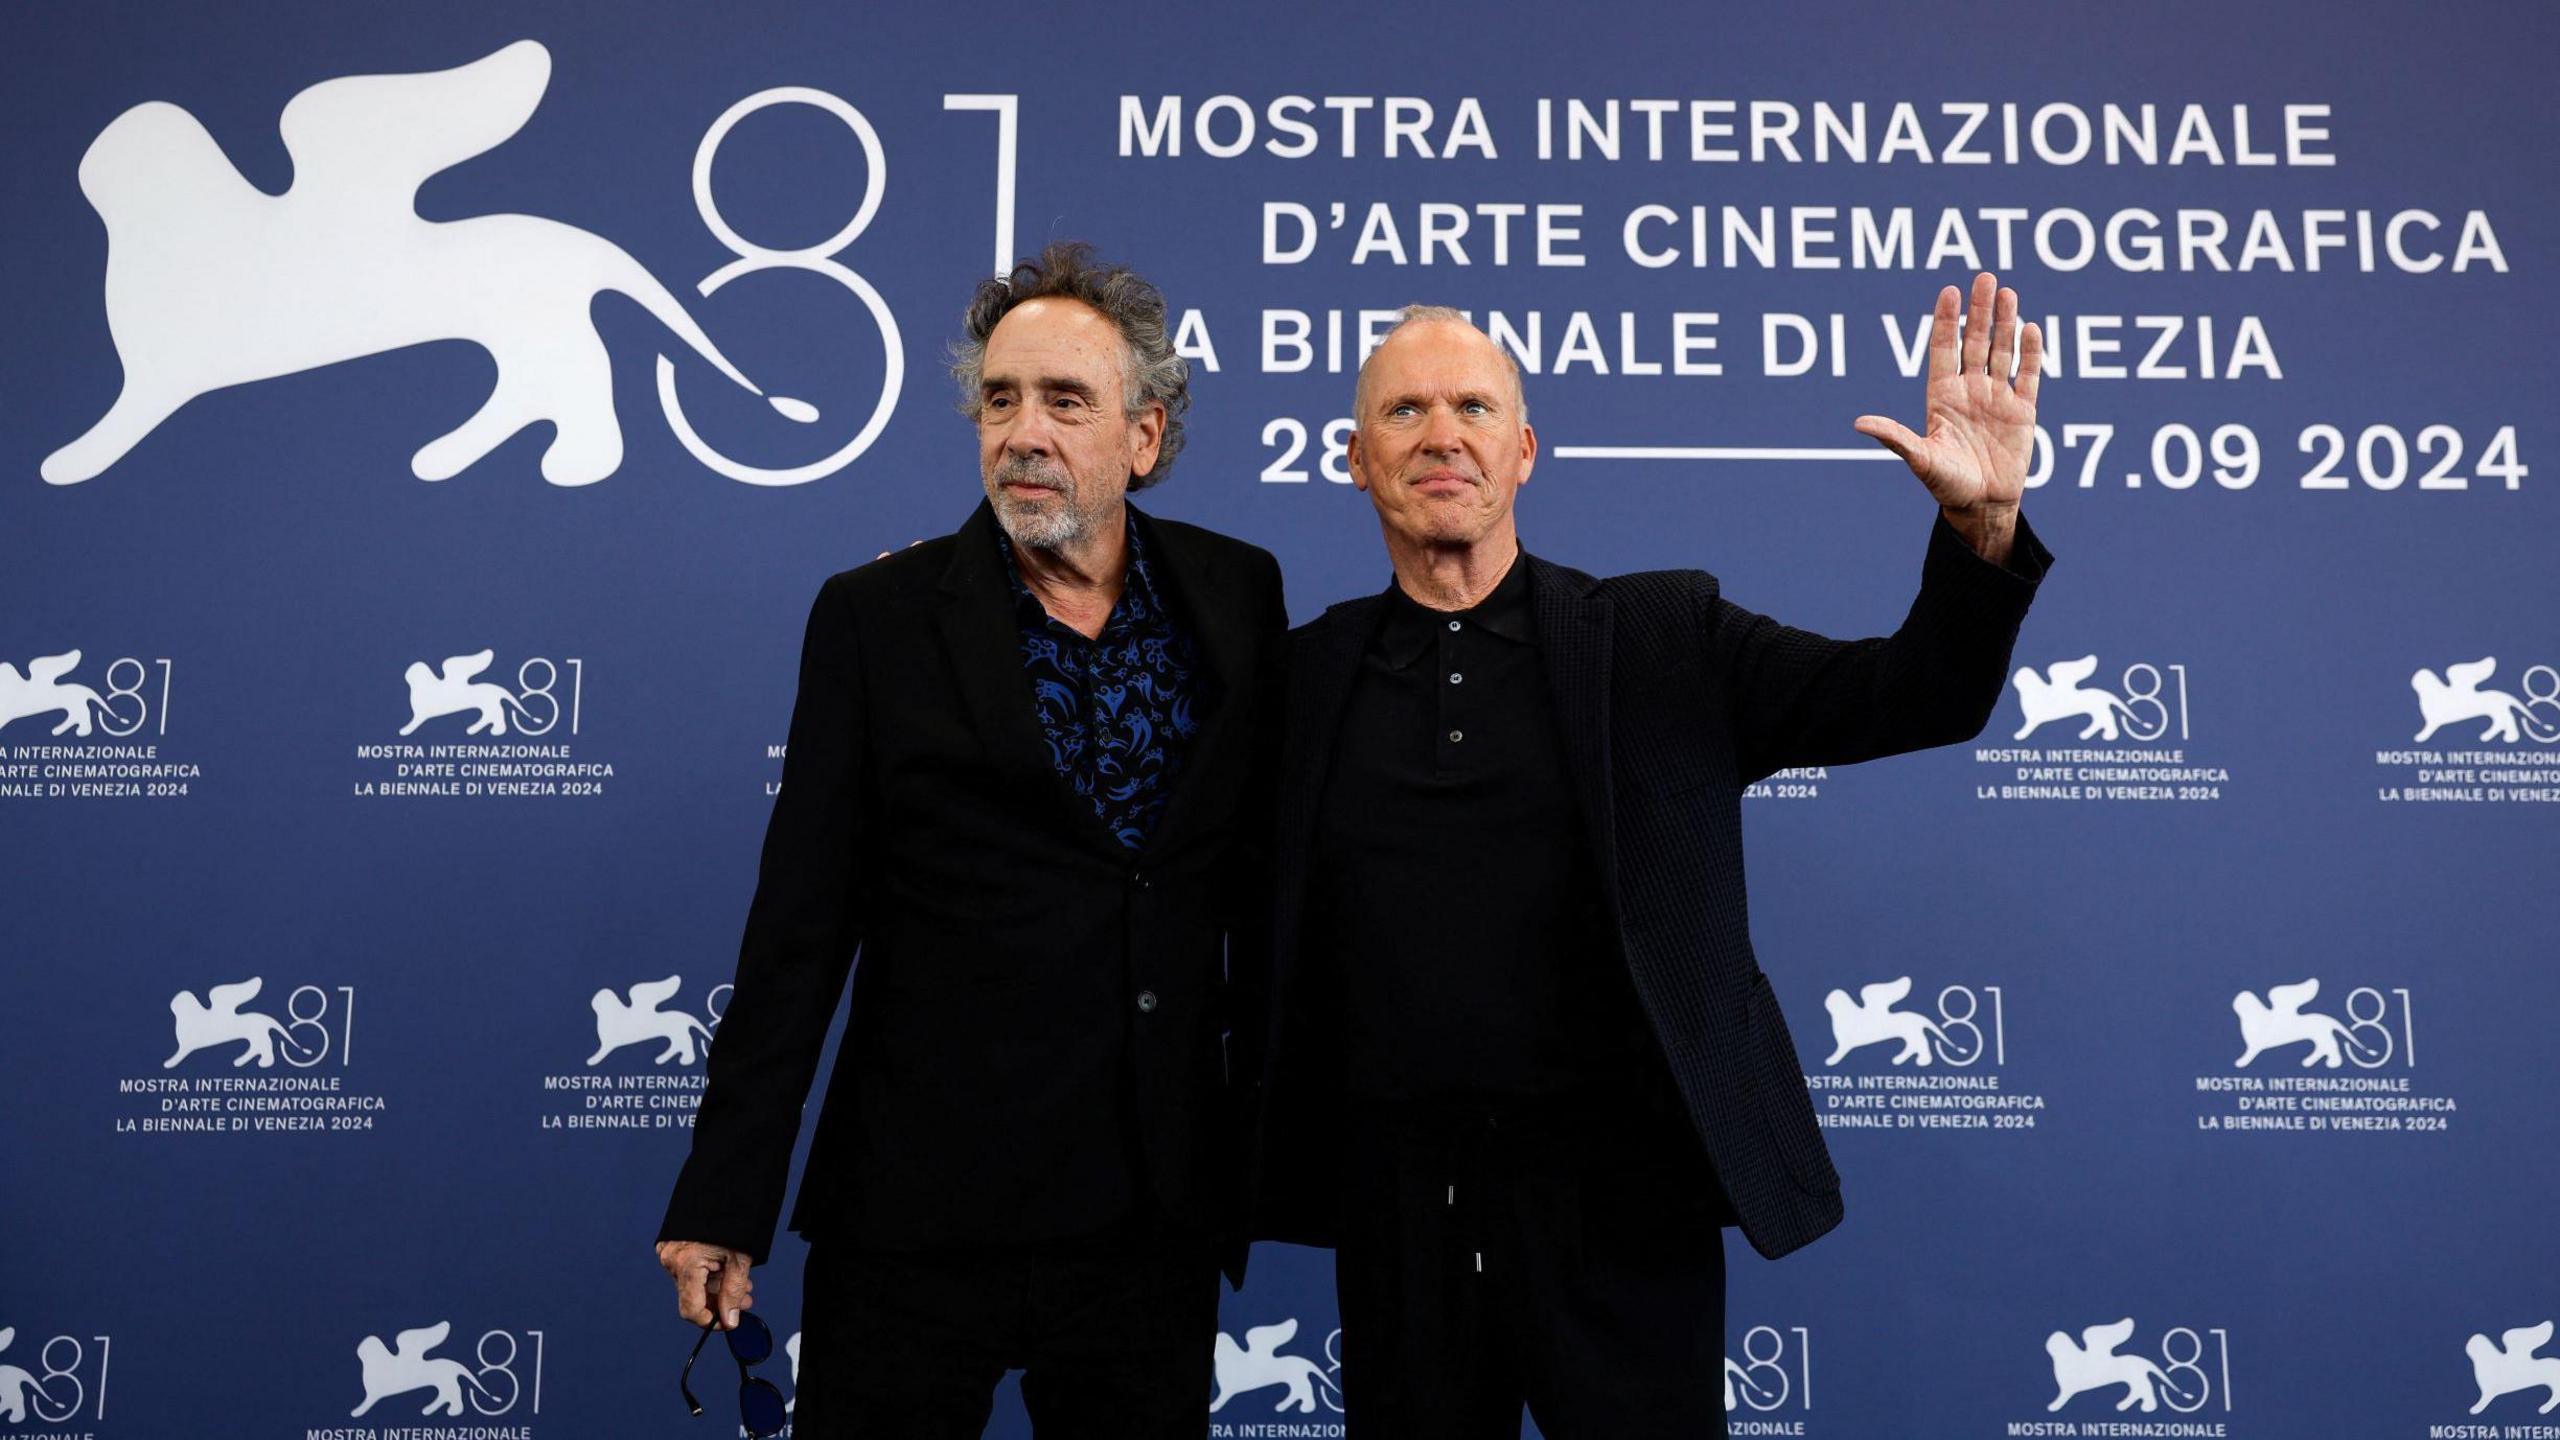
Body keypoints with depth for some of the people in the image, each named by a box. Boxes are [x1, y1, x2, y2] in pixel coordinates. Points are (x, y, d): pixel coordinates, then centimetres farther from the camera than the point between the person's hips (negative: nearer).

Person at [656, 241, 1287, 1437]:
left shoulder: (1240, 596, 2)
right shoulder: (878, 618, -4)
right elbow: (798, 930, -4)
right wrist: (723, 1200, -5)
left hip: (1156, 1222, 2)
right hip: (918, 1214, -2)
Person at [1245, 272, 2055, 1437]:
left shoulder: (1662, 639, 1)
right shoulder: (1307, 674, 5)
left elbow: (1920, 697, -4)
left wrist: (1980, 521, -18)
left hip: (1621, 1208, -1)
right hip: (1401, 1211, 2)